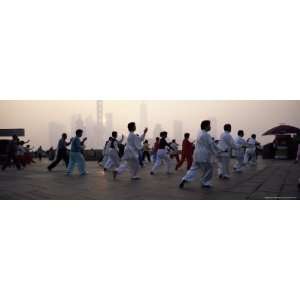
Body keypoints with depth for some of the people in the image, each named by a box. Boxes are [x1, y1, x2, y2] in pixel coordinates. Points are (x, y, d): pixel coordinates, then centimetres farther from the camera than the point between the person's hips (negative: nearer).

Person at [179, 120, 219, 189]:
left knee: (194, 168, 13)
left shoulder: (199, 133, 12)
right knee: (209, 169, 8)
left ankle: (185, 179, 1)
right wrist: (217, 151, 4)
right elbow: (212, 145, -11)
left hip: (197, 155, 9)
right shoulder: (206, 135, -16)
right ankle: (205, 183, 18)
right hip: (203, 156, -9)